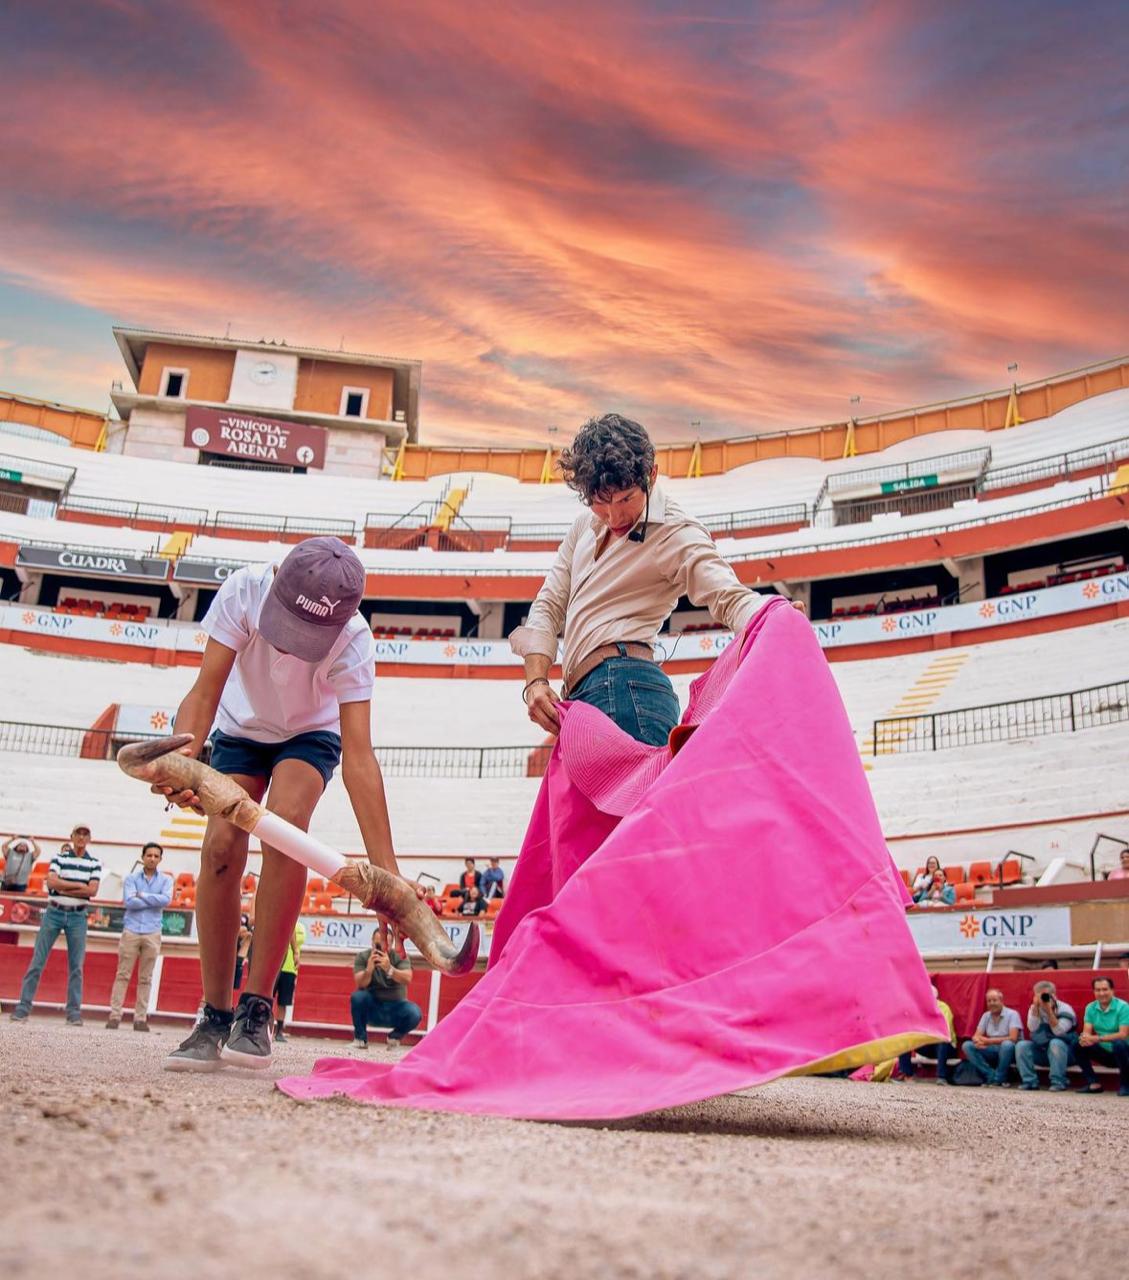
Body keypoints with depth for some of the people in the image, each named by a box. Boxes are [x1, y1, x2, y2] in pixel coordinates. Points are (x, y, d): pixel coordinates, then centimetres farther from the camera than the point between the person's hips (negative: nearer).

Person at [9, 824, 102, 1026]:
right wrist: (79, 885, -12)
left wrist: (64, 889, -10)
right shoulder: (59, 857, 2)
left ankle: (74, 1012, 5)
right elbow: (52, 881, -13)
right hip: (54, 912, -1)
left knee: (76, 966, 1)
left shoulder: (94, 863, 4)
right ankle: (23, 1008, 3)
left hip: (78, 916, 1)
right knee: (37, 962, -2)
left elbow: (93, 891, -8)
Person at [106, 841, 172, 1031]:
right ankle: (115, 1015, 1)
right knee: (123, 974, -1)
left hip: (152, 933, 1)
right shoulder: (131, 878, 6)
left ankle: (141, 1018, 6)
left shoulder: (166, 880, 9)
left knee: (145, 978, 3)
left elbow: (166, 899, -10)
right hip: (131, 930, -1)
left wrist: (142, 895, -7)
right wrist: (154, 900, -7)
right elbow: (129, 901, -9)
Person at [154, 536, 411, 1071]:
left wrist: (386, 872, -46)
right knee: (221, 844, -16)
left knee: (286, 822, -29)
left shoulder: (354, 640, -36)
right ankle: (214, 1017, -4)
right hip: (241, 729, 2)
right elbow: (205, 692, -33)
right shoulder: (244, 590, -33)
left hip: (311, 734, -2)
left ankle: (256, 1009, -18)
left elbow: (358, 756, -40)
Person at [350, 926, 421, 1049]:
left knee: (415, 1013, -29)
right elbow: (360, 984, -21)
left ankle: (394, 1037, 3)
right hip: (372, 1007, 0)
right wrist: (369, 969, -43)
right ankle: (360, 1039, -8)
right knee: (357, 996, -30)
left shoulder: (400, 956, -9)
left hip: (395, 1006, 0)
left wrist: (389, 969, -45)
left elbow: (407, 979, -26)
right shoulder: (362, 957, -8)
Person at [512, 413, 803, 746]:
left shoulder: (676, 534, -2)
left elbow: (730, 596, -17)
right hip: (583, 694, 8)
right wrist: (536, 681, 1)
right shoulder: (585, 525, 21)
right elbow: (549, 606, 18)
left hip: (623, 684, -7)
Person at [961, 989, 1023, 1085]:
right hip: (992, 1051, 5)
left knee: (1007, 1044, -39)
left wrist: (989, 1041, -22)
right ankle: (992, 1075, -20)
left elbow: (1013, 1038, -20)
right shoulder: (986, 1016, 7)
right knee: (967, 1045, -14)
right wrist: (979, 1041, -24)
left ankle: (999, 1079, -17)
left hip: (1009, 1050, -5)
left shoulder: (1012, 1014, -9)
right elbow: (976, 1036, 2)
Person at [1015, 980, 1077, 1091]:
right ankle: (1030, 1081, -17)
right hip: (1040, 1051, 4)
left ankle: (1058, 1082, -28)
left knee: (1055, 1043, -35)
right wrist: (1036, 1007, -25)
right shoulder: (1034, 1008, -1)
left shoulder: (1064, 1009, -13)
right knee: (1021, 1045, -19)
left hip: (1063, 1051, -4)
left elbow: (1058, 1031, -26)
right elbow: (1032, 1028, -18)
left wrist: (1049, 1011, -32)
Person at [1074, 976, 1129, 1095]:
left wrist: (1097, 1039, -33)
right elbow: (1086, 1032, -6)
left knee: (1118, 1044, -36)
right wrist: (1085, 1038, -32)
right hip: (1103, 1052, 5)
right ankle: (1094, 1083, -5)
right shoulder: (1091, 1008, 0)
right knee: (1077, 1045, -15)